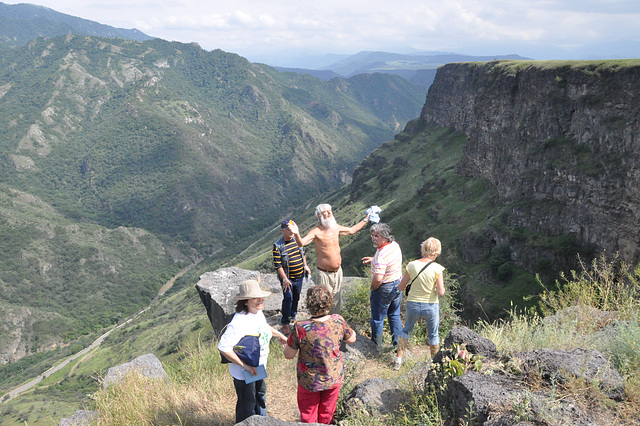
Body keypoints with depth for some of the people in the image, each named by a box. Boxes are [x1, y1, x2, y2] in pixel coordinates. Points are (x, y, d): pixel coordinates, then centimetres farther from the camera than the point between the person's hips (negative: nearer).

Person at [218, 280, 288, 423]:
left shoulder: (258, 311, -6)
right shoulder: (238, 323, -35)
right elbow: (223, 347, -35)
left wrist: (280, 335, 29)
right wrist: (245, 366, -32)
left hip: (259, 368, 9)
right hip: (244, 373, -9)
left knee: (260, 395, 31)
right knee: (247, 405, 12)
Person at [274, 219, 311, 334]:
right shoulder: (278, 246, -17)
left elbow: (303, 254, 19)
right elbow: (277, 265, -17)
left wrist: (305, 266, 15)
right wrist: (285, 279, -20)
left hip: (299, 276, 5)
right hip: (288, 278, -5)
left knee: (296, 297, 18)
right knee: (288, 299, -6)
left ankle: (293, 315, 40)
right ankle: (285, 323, 8)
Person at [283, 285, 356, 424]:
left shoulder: (300, 328, -30)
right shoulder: (338, 321, -21)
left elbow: (288, 355, -15)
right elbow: (352, 338, -1)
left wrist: (285, 346, 6)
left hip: (309, 382, -2)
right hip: (334, 379, 3)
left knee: (308, 415, 24)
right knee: (327, 415, 28)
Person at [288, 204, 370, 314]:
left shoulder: (336, 228, 3)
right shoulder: (316, 232, -18)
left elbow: (352, 230, 21)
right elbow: (302, 243, -33)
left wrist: (366, 219, 24)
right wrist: (297, 234, -54)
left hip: (338, 272, 7)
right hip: (324, 274, -7)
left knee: (336, 301, 19)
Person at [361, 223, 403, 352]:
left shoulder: (381, 255, -30)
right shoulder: (395, 245, -2)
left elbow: (378, 278, -34)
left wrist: (372, 289, -15)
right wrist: (373, 259, 14)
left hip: (384, 288, -8)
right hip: (398, 284, 8)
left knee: (377, 319, 10)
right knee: (395, 315, 22)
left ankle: (376, 347, 23)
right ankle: (398, 342, 32)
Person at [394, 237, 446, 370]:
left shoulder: (412, 265, -9)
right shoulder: (437, 268, -15)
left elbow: (400, 287, -4)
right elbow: (441, 292, -17)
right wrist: (441, 286, 4)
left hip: (413, 304, 2)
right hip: (431, 307, -1)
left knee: (406, 330, 25)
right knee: (433, 335, 21)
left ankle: (398, 359, 25)